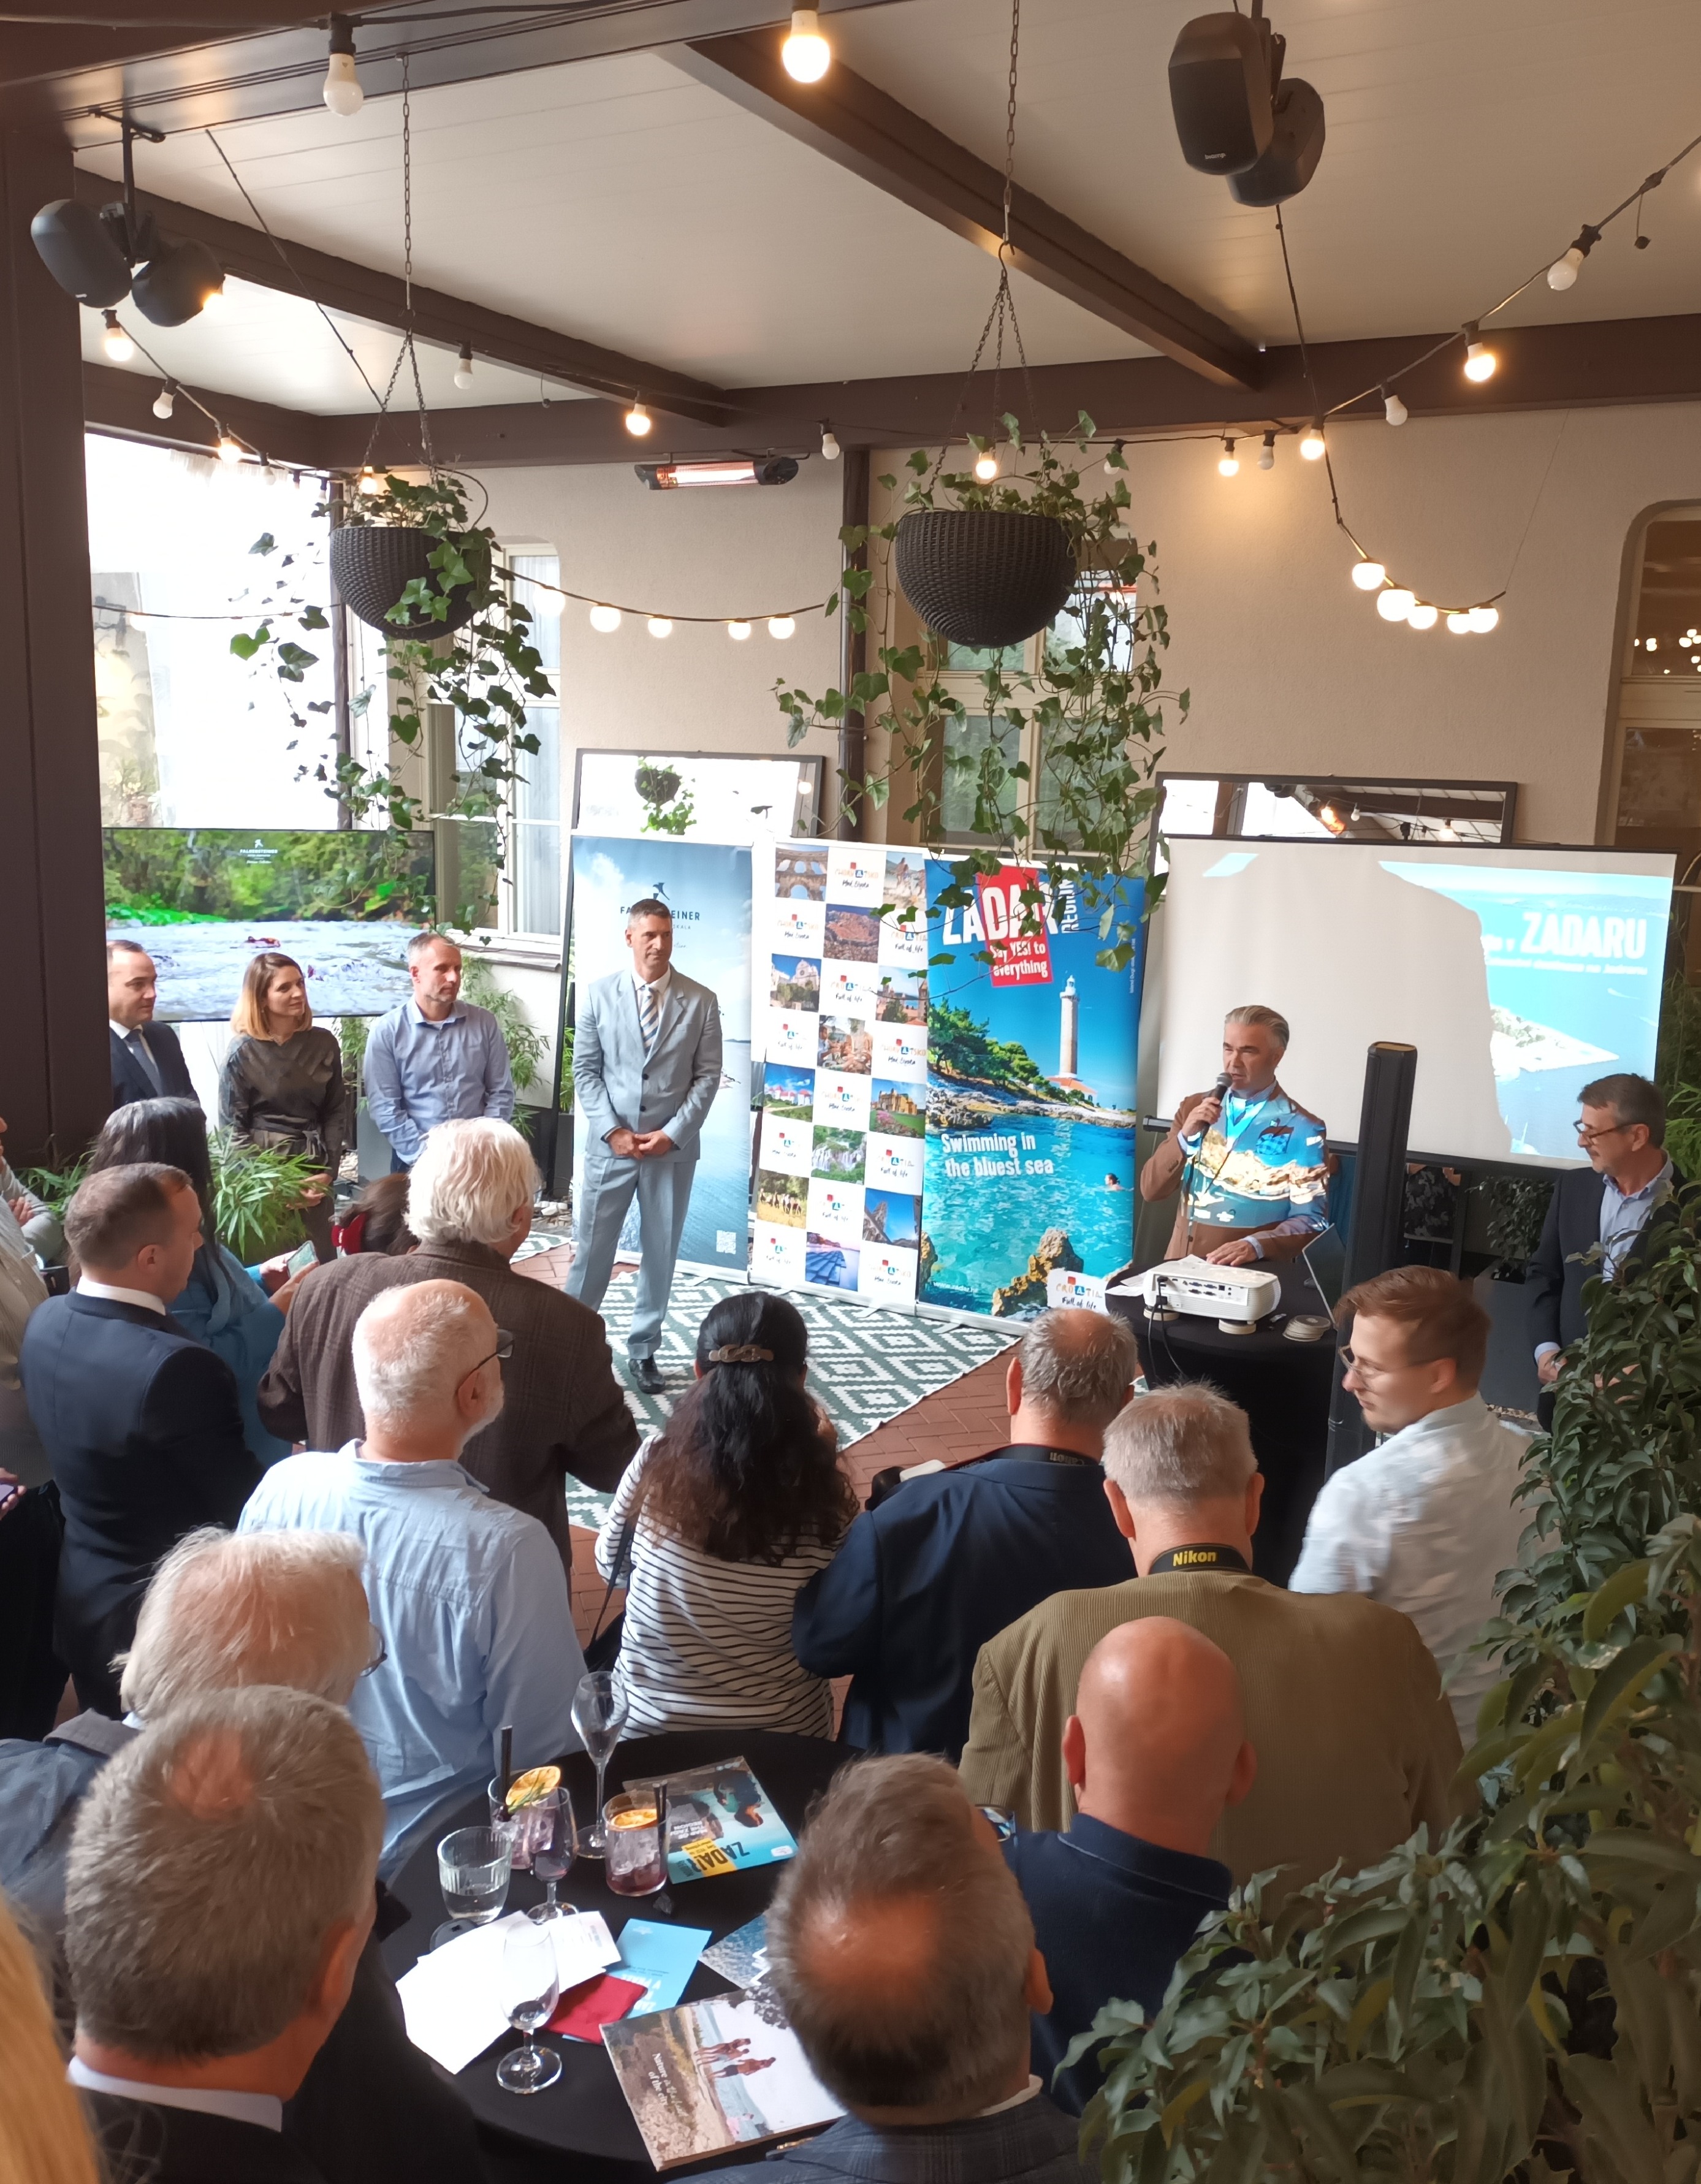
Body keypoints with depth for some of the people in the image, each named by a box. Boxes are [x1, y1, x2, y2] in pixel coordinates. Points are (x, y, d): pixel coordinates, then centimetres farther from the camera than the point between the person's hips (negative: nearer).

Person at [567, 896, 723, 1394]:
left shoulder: (701, 1001, 0)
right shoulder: (598, 994, 0)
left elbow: (708, 1076, -1)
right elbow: (585, 1070, 0)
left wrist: (673, 1133, -10)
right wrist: (613, 1131, -10)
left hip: (674, 1149, 1)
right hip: (609, 1145, -1)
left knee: (661, 1253, 8)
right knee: (592, 1249, 4)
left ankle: (643, 1351, 21)